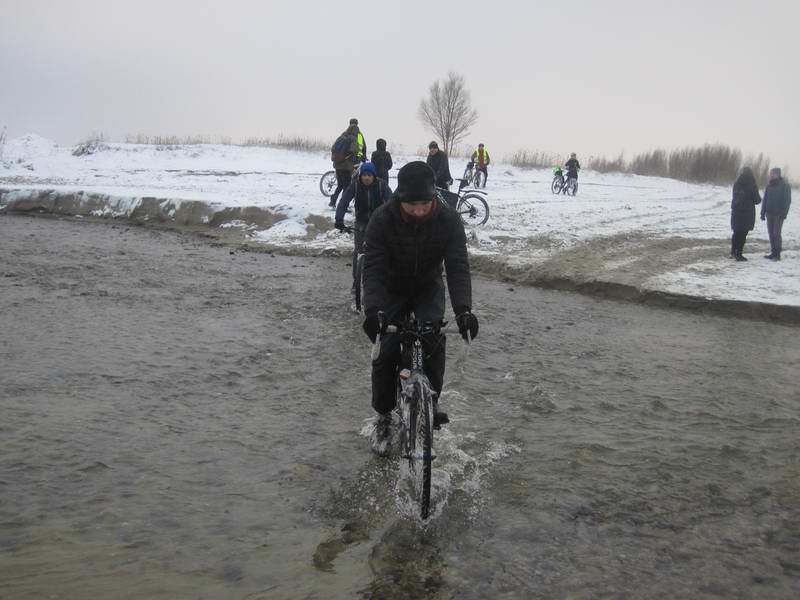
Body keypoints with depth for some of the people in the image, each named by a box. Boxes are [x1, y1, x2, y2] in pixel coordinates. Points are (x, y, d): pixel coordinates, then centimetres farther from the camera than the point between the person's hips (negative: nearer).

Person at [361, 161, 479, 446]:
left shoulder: (448, 219, -24)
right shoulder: (382, 219, -27)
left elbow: (458, 266, -29)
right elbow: (373, 268, -32)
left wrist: (463, 309, -44)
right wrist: (373, 310, -48)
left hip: (429, 288, 0)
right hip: (393, 290, 0)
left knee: (434, 339, -25)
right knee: (385, 352, -12)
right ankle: (384, 413, 12)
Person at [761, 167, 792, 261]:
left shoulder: (785, 186, -5)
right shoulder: (769, 185, 11)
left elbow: (787, 200, -7)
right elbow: (765, 199, 14)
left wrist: (784, 213, -14)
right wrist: (763, 212, 8)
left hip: (778, 214, -5)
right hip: (769, 213, 5)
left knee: (776, 234, -8)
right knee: (771, 233, 6)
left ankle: (777, 254, -3)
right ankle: (773, 252, 12)